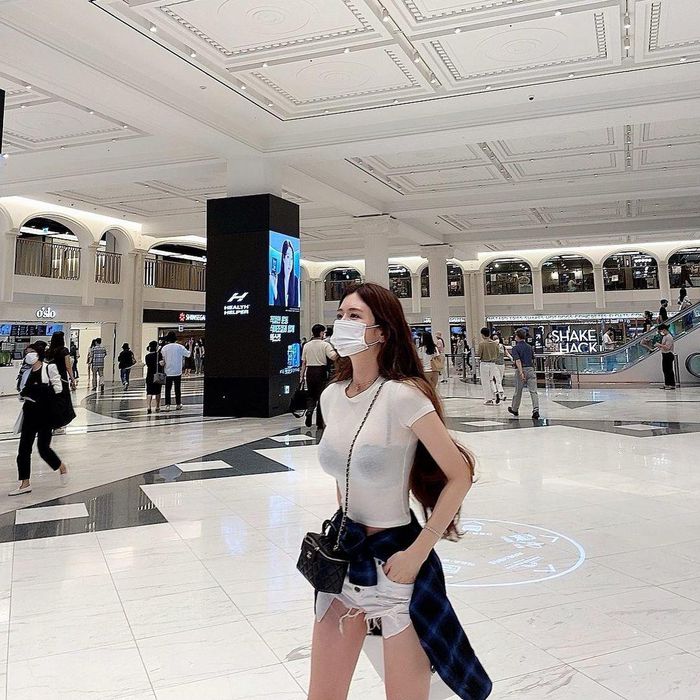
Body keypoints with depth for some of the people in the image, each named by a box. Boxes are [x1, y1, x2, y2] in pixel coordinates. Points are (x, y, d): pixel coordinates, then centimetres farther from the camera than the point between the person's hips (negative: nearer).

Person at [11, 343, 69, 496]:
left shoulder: (49, 368, -6)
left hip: (46, 413, -6)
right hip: (30, 413, 6)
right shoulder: (28, 373, 11)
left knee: (43, 448, -4)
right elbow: (24, 391, 19)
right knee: (23, 448, 2)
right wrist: (25, 393, -2)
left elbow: (58, 388, -12)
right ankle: (25, 484, 9)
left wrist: (40, 390, -19)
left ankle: (62, 468, 24)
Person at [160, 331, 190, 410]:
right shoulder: (180, 347, -5)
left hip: (168, 372, 0)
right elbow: (188, 354, 7)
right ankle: (178, 404, 14)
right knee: (178, 389, 9)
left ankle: (167, 405, 0)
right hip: (178, 371, 0)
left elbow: (162, 360, -6)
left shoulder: (164, 348, -4)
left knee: (168, 389, 5)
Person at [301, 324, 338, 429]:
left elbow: (303, 362, 7)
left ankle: (309, 410, -10)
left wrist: (302, 376, 11)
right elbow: (334, 357, -20)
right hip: (321, 372, -3)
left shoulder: (307, 345, 5)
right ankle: (320, 423, 9)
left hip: (310, 371, 3)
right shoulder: (325, 345, -6)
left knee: (310, 395, 19)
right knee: (320, 396, 5)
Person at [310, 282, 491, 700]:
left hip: (395, 561, -6)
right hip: (343, 555, 6)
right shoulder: (331, 396, 0)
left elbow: (460, 476, -17)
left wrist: (417, 554, -16)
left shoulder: (402, 395, -21)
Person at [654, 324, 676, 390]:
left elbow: (667, 347, -22)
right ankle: (666, 384, 20)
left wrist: (659, 345, -20)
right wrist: (659, 346, 7)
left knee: (669, 370, -7)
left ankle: (672, 385, -3)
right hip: (664, 355, 10)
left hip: (668, 355, -10)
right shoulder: (664, 336, 14)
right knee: (665, 370, 13)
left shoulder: (669, 337, -15)